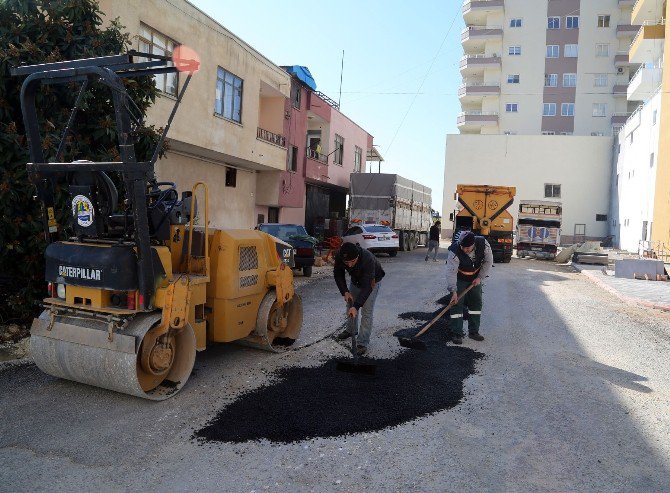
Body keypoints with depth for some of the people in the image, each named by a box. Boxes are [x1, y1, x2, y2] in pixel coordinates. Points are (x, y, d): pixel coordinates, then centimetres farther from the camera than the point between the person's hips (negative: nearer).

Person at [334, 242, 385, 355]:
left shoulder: (368, 259, -44)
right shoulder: (339, 257, -30)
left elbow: (367, 286, -42)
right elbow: (338, 275, -12)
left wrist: (356, 306, -46)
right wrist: (345, 292, -24)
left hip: (371, 281, -5)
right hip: (355, 279, 5)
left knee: (366, 311, -12)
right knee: (350, 305, 17)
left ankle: (362, 343, -4)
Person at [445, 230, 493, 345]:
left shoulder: (483, 244, -26)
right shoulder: (454, 252, -35)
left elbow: (488, 261, -11)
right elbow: (451, 272, -35)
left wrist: (480, 277, -15)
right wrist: (453, 291, -41)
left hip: (475, 278, 4)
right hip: (459, 279, -4)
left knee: (476, 303, 8)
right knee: (457, 303, -9)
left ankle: (473, 332, 20)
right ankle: (456, 334, -3)